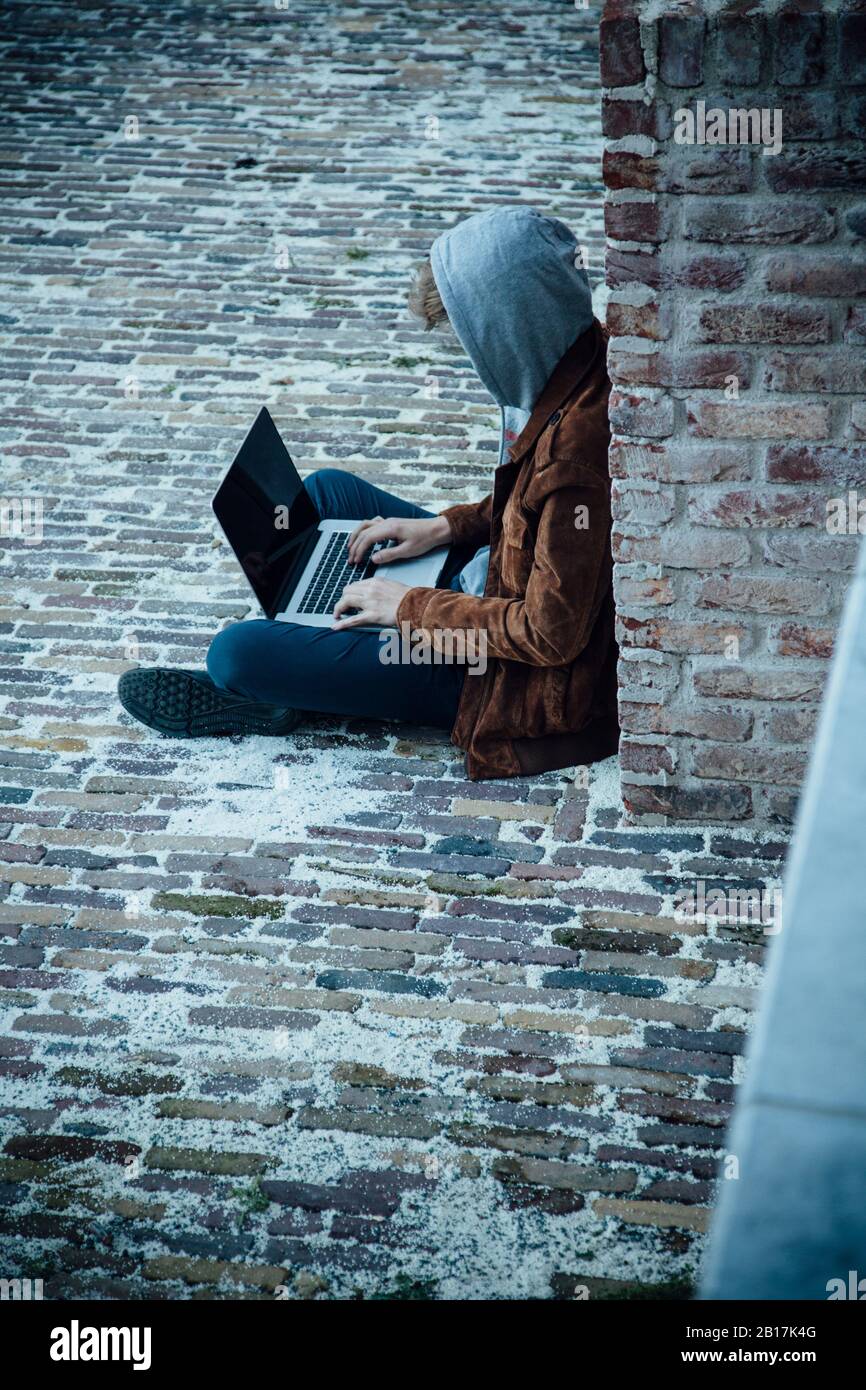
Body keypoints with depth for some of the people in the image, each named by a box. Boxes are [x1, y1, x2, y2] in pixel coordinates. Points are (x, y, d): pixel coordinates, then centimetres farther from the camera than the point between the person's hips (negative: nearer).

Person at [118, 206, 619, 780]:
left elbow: (553, 635, -28)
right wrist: (447, 525, 3)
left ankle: (258, 694, 23)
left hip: (520, 676, -10)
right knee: (324, 489, 19)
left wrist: (411, 607, -19)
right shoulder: (577, 354, -6)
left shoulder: (579, 444, -35)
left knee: (237, 653, -13)